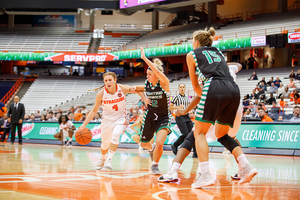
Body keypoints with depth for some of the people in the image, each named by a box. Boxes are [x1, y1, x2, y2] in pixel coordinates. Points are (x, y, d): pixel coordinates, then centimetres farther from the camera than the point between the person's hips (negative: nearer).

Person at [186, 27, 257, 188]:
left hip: (214, 89, -5)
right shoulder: (218, 52, 32)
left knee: (199, 132, 4)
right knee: (221, 134, 20)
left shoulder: (192, 55, 18)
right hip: (234, 90, 5)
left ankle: (206, 175, -13)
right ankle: (246, 167, 3)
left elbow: (195, 85, 23)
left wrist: (203, 96, 37)